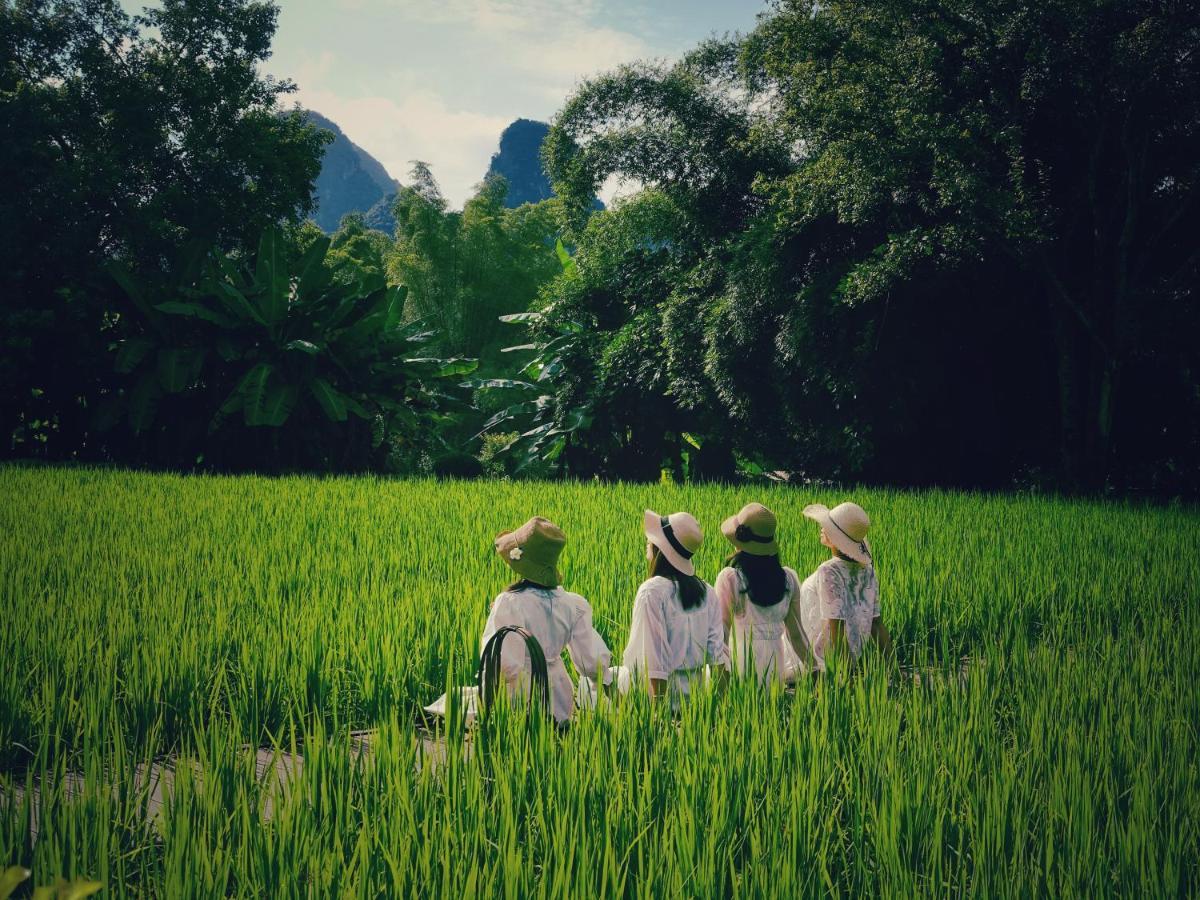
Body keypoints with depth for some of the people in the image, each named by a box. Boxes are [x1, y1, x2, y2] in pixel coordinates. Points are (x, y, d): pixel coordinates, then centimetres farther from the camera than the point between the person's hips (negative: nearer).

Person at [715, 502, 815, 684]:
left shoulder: (729, 578, -10)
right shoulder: (788, 578, 3)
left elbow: (721, 632, -8)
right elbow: (797, 634, 7)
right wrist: (813, 670, 17)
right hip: (775, 667, 5)